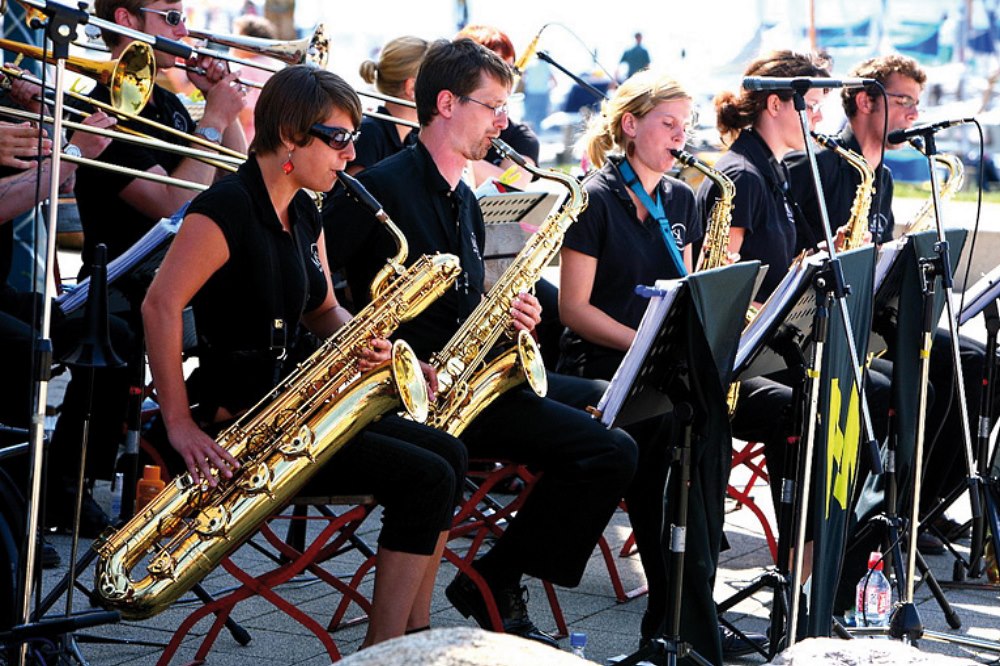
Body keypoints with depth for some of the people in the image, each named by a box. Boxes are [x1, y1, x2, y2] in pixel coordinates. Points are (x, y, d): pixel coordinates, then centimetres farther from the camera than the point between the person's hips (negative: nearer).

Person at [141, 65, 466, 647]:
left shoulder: (305, 216, 13)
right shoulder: (228, 206, -16)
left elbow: (323, 311, 22)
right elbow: (160, 305, -24)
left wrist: (363, 340, -3)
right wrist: (180, 424, -27)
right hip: (233, 418, -10)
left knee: (447, 455, 4)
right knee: (425, 479, -16)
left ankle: (413, 639, 6)